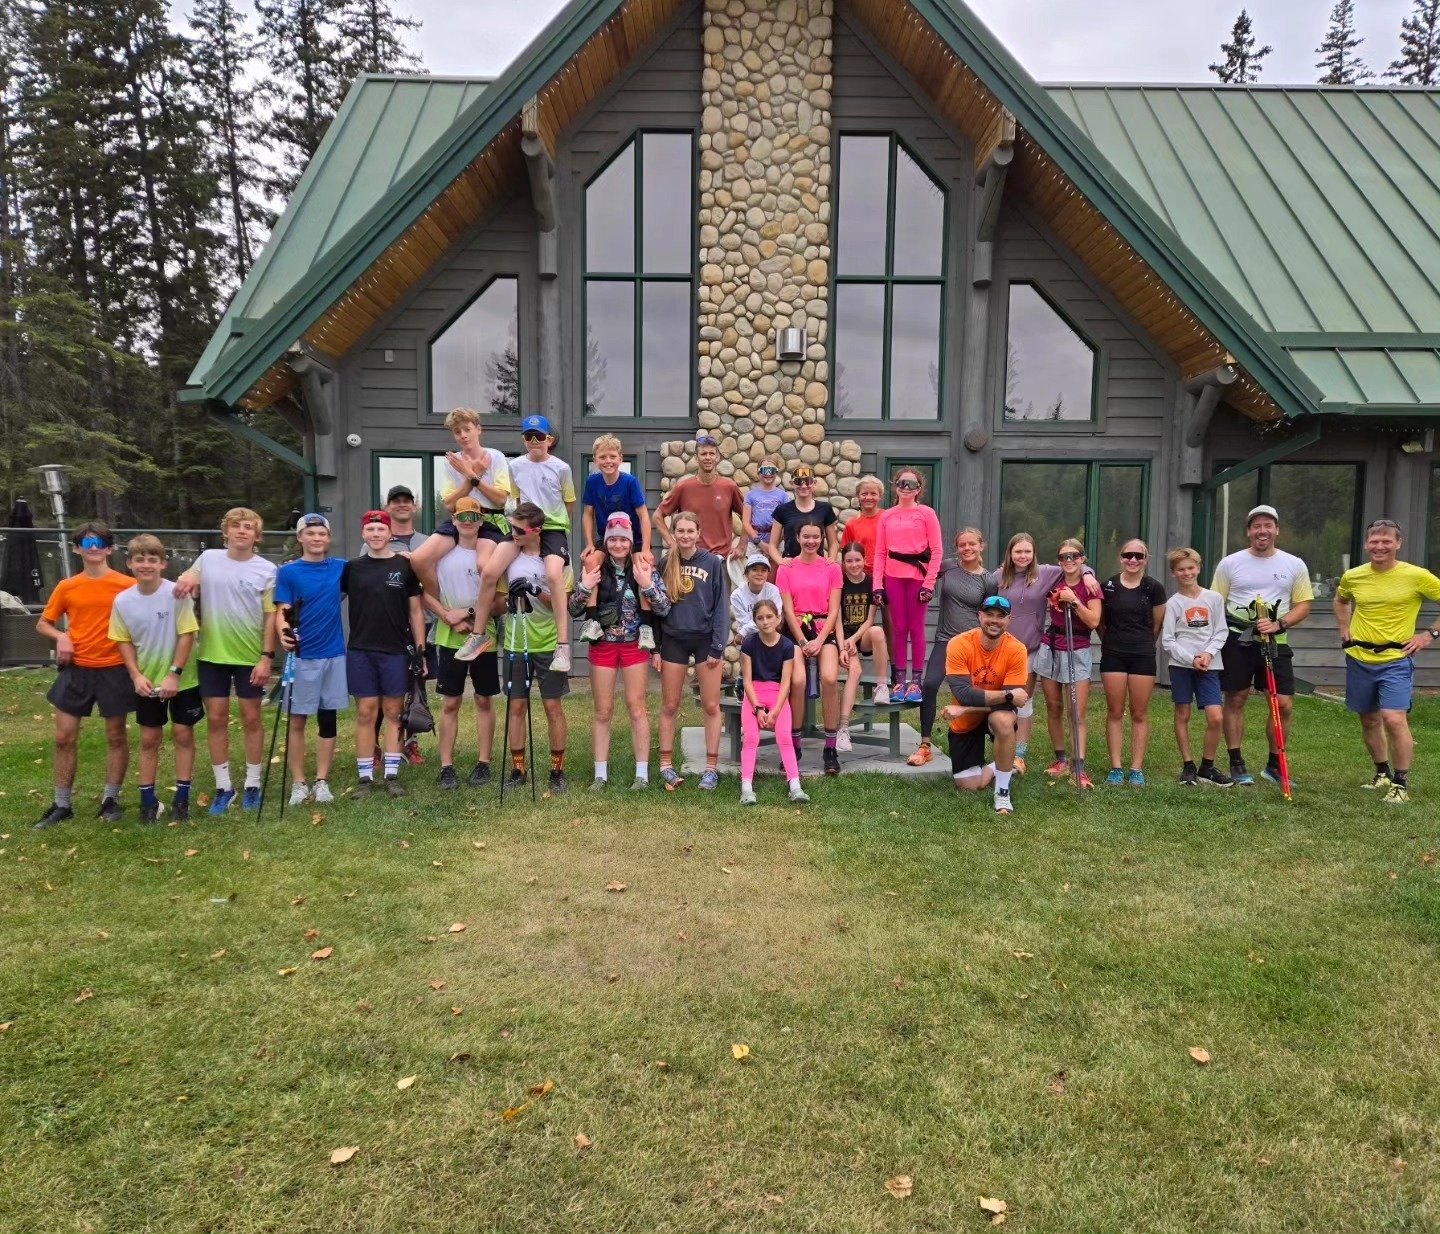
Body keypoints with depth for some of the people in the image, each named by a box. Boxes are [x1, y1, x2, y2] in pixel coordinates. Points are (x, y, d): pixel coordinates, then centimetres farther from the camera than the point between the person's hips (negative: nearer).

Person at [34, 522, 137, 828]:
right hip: (76, 669, 3)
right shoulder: (66, 587, 2)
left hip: (114, 669, -2)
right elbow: (43, 623, 12)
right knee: (64, 737, 5)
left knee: (116, 736, 6)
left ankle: (111, 799, 21)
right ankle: (62, 805, 18)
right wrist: (60, 636, -9)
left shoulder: (128, 585, -6)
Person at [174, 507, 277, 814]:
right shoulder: (208, 558, 3)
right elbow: (186, 591, 13)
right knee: (216, 719, 7)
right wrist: (187, 578, -12)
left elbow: (271, 617, -5)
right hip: (212, 655, 2)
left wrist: (267, 656, -11)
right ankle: (223, 786, 18)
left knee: (251, 719, 7)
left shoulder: (267, 570, -4)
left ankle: (252, 785, 18)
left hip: (251, 657, -2)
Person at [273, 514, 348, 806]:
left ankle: (322, 782, 16)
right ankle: (298, 783, 12)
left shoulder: (340, 568, 6)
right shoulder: (288, 572, -3)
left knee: (328, 721, 8)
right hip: (302, 656, -3)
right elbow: (282, 612, -9)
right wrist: (284, 633, -30)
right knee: (297, 720, 3)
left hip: (334, 654, 3)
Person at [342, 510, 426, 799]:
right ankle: (365, 777, 10)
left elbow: (415, 610, 4)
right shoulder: (352, 567, 6)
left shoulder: (405, 566, 3)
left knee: (393, 712, 5)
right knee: (365, 712, 3)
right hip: (360, 651, 1)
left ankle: (392, 775, 12)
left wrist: (420, 650, 0)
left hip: (396, 651, -1)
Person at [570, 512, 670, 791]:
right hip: (602, 645, 1)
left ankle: (642, 774, 9)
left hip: (635, 645, -1)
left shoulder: (643, 566, -3)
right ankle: (601, 774, 14)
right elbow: (574, 610, 1)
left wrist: (647, 584, -21)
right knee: (603, 712, 6)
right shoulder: (595, 567, -1)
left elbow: (664, 608, -7)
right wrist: (585, 587, -16)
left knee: (636, 707, 2)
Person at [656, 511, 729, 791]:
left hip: (705, 639, -1)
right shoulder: (666, 564, 3)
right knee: (669, 706, 7)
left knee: (711, 706, 3)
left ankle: (711, 767, 11)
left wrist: (717, 647, -8)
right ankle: (666, 765, 17)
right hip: (673, 639, 2)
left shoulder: (713, 563, -3)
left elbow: (720, 607, -3)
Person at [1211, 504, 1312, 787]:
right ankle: (1237, 764, 14)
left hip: (1276, 644, 1)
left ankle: (1274, 766, 15)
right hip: (1237, 642, -1)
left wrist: (1279, 624, -12)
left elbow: (1303, 606, 6)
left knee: (1284, 704, -2)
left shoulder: (1295, 565, 6)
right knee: (1235, 701, 4)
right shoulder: (1230, 563, 2)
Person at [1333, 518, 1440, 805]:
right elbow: (1340, 601, 24)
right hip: (1359, 660, 4)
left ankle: (1401, 784, -2)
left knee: (1394, 719, -17)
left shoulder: (1416, 576, -9)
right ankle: (1383, 774, 32)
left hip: (1396, 661, -4)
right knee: (1369, 720, 14)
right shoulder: (1352, 576, 2)